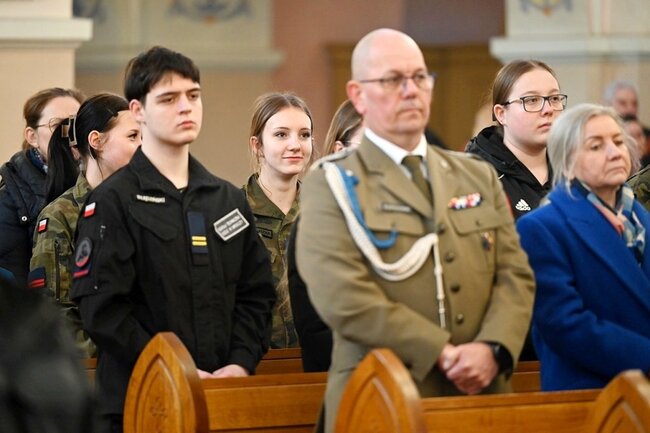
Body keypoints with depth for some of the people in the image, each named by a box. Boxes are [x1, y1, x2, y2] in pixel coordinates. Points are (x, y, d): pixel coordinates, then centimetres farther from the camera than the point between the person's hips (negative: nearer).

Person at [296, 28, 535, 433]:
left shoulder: (479, 177, 15)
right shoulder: (332, 185, -1)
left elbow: (516, 275, 6)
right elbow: (343, 298, -13)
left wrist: (492, 348, -13)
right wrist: (443, 353, -17)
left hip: (481, 399, 4)